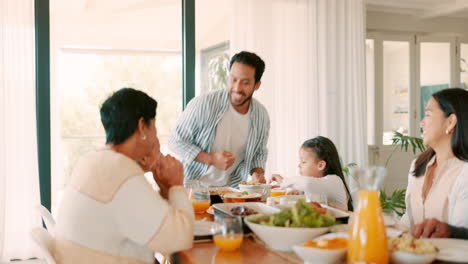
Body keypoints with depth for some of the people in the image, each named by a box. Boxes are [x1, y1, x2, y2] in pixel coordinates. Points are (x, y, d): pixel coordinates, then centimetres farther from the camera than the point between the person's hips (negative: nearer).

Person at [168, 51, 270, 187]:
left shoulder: (262, 116, 0)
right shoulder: (203, 104, -14)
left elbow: (259, 153, 16)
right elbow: (176, 142, -8)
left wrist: (258, 173, -4)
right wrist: (212, 159, -18)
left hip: (229, 190, 3)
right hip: (193, 186, -3)